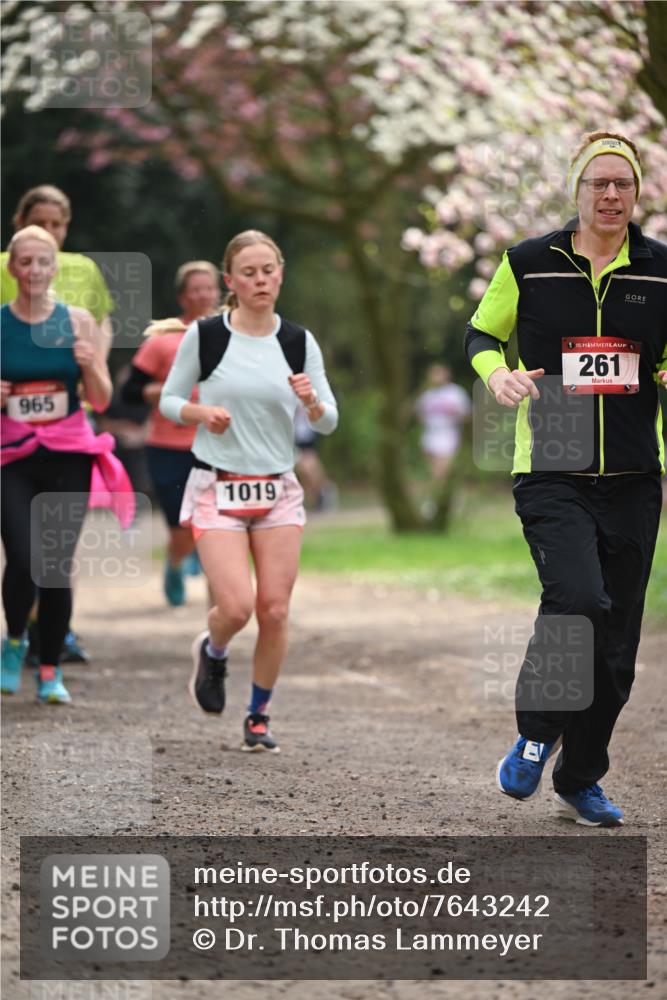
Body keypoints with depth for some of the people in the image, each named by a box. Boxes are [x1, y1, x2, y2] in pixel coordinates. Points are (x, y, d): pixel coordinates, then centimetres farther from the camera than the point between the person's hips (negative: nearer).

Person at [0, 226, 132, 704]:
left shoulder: (78, 322, 2)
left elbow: (101, 400, 4)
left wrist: (90, 365, -15)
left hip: (69, 455, 1)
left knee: (59, 566, 0)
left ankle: (50, 671, 14)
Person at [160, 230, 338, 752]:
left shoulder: (299, 342, 2)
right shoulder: (204, 335, -5)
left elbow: (329, 423, 5)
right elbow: (169, 400, 5)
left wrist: (312, 402, -17)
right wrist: (201, 412, -15)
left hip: (278, 490, 3)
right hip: (217, 489, -3)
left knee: (275, 611, -3)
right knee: (236, 607, -16)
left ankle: (259, 717, 16)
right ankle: (213, 652, 20)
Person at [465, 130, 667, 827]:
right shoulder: (528, 264, 0)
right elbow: (481, 334, 12)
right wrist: (497, 374, -9)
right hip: (550, 474, -3)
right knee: (578, 598, -25)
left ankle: (580, 781, 23)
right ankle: (536, 733, 0)